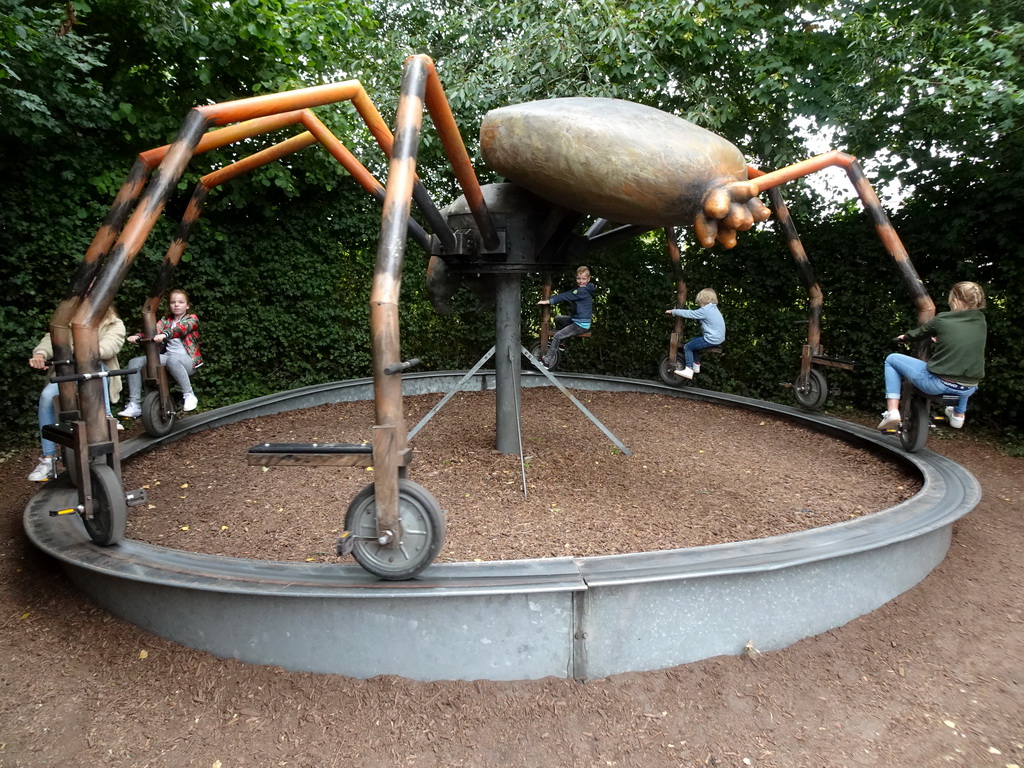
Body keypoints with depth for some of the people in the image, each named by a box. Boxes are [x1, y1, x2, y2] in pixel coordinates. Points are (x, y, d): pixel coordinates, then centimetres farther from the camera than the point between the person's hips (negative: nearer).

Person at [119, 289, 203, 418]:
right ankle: (134, 406, -8)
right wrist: (137, 336, -20)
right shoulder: (166, 319, 18)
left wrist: (164, 334, -38)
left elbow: (181, 328, -19)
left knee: (172, 359, -39)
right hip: (166, 357, 6)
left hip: (187, 359, -6)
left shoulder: (192, 319, 3)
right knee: (134, 362, -11)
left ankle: (189, 396, -25)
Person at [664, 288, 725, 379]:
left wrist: (673, 311, -5)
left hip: (712, 340, -10)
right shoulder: (713, 308, 13)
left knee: (687, 347, -3)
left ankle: (689, 370, -8)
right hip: (718, 337, 10)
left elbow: (689, 314, -13)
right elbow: (694, 314, 21)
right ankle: (696, 365, 30)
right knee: (693, 341, 25)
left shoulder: (705, 310, -16)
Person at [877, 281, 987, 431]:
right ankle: (958, 415, 46)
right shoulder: (981, 322, 6)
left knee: (892, 359, 13)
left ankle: (892, 412, 3)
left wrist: (904, 336, 34)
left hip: (938, 383, -5)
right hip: (968, 389, 5)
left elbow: (918, 334, 11)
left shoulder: (942, 319, -6)